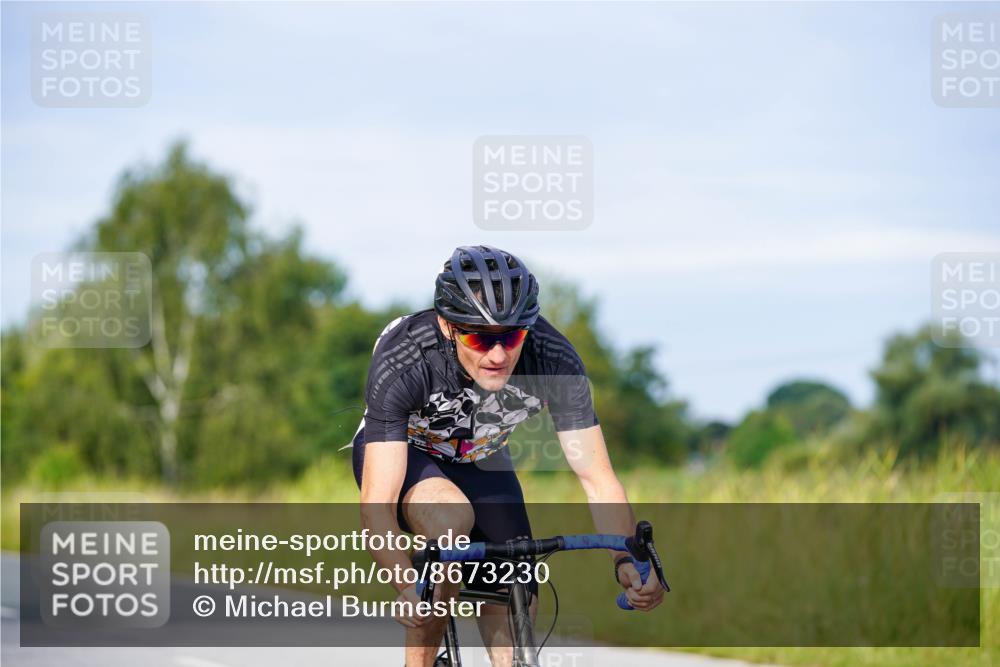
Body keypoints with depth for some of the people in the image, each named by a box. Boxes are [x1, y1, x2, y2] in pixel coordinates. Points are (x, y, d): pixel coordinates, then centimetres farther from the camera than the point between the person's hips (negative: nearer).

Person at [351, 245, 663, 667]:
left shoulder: (553, 359, -31)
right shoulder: (402, 360, -38)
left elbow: (597, 478, -28)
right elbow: (376, 506, -42)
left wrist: (627, 561, -45)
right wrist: (408, 588, -59)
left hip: (480, 463, 3)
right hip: (400, 454, -3)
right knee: (451, 518, -36)